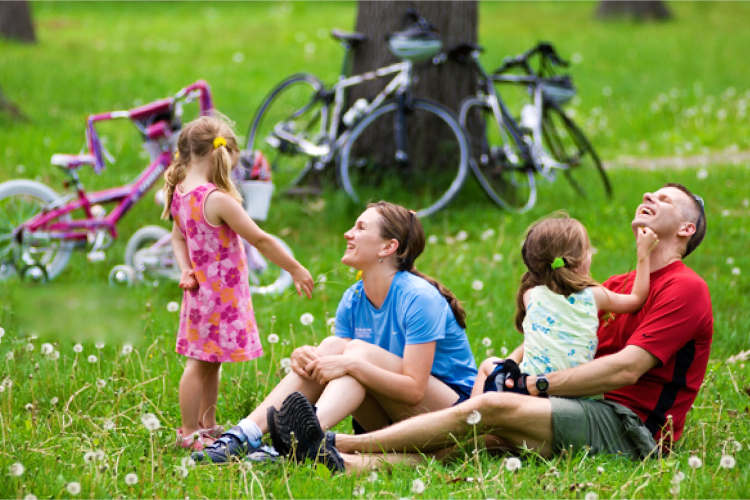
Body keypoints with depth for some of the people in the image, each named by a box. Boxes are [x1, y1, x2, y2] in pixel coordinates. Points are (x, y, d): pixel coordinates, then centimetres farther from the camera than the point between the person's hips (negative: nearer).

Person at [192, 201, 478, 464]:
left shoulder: (418, 298, -19)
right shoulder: (353, 299, 3)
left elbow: (414, 389, -25)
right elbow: (340, 362, -1)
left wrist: (352, 363, -34)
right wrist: (307, 358, -23)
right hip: (391, 419, 6)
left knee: (360, 350, -25)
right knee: (329, 347, -14)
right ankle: (247, 434, -30)